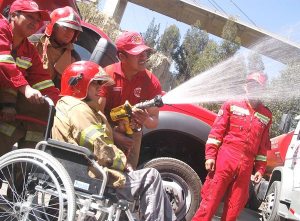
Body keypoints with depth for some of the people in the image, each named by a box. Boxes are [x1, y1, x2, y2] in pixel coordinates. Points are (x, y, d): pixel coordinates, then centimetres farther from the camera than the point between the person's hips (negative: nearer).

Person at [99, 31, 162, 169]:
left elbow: (154, 122, -6)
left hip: (132, 136, 2)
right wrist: (115, 135, -22)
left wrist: (145, 120, -29)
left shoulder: (152, 82, -8)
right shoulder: (107, 75, -13)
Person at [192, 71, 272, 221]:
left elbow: (264, 145, 16)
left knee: (234, 208, 8)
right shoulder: (231, 105, 5)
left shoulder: (266, 116, 13)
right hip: (225, 160, -3)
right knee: (210, 200, -5)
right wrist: (210, 155, -8)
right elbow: (216, 131, 0)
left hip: (246, 167, 3)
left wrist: (260, 168, 13)